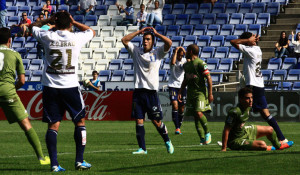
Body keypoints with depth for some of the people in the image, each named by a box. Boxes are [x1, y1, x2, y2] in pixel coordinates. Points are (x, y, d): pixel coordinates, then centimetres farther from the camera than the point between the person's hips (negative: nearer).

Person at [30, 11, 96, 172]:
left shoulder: (47, 37, -1)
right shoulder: (77, 38, -2)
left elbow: (33, 26, 21)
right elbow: (91, 31, 21)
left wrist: (49, 20, 21)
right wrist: (73, 22, 22)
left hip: (50, 86, 1)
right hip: (70, 86, -1)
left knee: (53, 125, 3)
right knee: (80, 121, 11)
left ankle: (54, 163, -4)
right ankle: (79, 161, 8)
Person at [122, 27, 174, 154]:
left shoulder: (157, 52, 5)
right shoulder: (136, 51, 11)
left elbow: (169, 43, -8)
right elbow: (124, 40, 5)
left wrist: (156, 33, -3)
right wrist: (139, 32, 3)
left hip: (152, 92, -2)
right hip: (138, 91, 2)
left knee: (157, 122, 0)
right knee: (139, 121, -2)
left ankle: (167, 142, 21)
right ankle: (142, 148, 3)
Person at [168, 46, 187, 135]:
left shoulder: (184, 60, 5)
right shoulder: (173, 59, -3)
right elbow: (173, 63, -28)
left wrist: (185, 52, -17)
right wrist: (176, 51, -19)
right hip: (173, 85, -3)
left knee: (181, 109, 5)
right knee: (175, 106, -17)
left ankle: (179, 128, 18)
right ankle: (177, 128, -19)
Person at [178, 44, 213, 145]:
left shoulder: (200, 63, -8)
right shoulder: (186, 65, 16)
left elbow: (209, 78, -10)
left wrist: (210, 93, -14)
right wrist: (180, 92, 20)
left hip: (200, 92, -7)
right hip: (190, 93, 7)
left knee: (199, 113, -23)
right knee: (195, 117, 3)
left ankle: (207, 133, -5)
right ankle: (202, 140, 6)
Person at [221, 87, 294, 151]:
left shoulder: (248, 107, -4)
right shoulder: (235, 112, -32)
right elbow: (226, 130, -30)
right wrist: (224, 148, -28)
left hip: (244, 131, 10)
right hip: (235, 141, -10)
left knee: (270, 129, 22)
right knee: (262, 144, -29)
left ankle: (278, 146, 51)